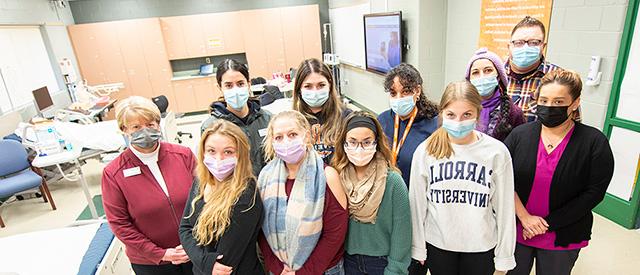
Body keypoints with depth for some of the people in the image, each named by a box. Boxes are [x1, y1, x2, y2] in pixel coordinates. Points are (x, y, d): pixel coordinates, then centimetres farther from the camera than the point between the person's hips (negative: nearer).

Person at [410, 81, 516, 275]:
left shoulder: (497, 151, -13)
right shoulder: (425, 151, -12)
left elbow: (505, 207, -5)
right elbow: (417, 204, -4)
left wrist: (504, 258, 0)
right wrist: (418, 248, 2)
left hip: (482, 246, 0)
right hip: (437, 244, 1)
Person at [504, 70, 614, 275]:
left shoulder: (595, 143, -10)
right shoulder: (520, 134, -7)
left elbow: (593, 194, -12)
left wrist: (547, 224, -14)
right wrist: (524, 217, -15)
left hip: (563, 238, -1)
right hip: (517, 231, 1)